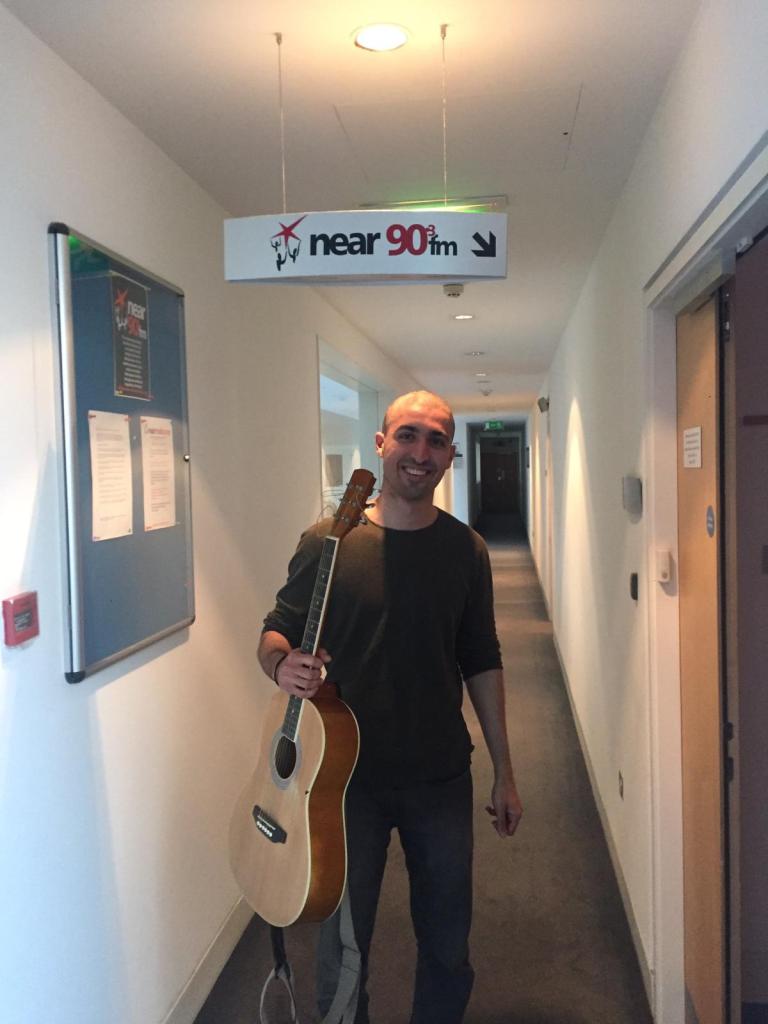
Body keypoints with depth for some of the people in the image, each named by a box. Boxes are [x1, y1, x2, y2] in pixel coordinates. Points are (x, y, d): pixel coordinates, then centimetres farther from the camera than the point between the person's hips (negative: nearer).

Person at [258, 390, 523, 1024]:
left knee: (448, 946, 17)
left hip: (442, 780, 2)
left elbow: (481, 662, 5)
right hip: (347, 777, -2)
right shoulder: (328, 541, -8)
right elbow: (276, 633, -1)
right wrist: (282, 664, -25)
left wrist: (505, 771, 6)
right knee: (343, 949, 14)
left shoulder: (465, 550, 0)